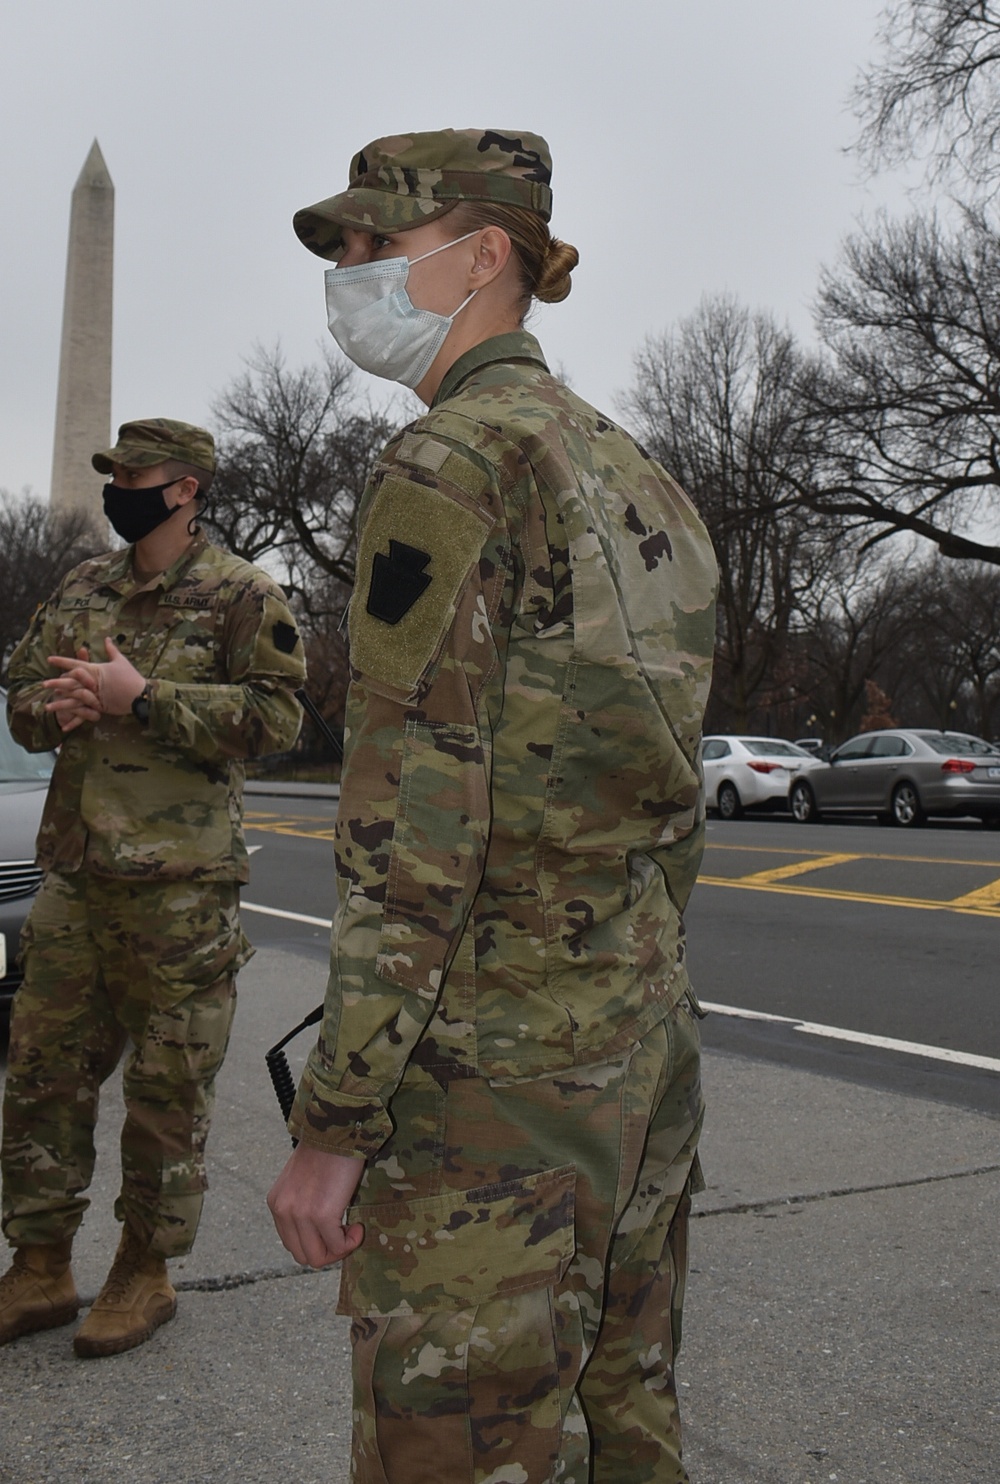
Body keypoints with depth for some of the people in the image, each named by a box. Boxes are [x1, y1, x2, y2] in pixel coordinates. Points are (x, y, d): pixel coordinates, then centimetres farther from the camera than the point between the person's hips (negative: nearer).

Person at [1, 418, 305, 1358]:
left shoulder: (238, 595, -4)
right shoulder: (81, 591, 15)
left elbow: (275, 714, -13)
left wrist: (142, 698, -19)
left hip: (179, 885, -6)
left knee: (166, 1089, 4)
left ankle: (145, 1272, 20)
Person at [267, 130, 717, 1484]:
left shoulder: (450, 464, -13)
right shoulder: (629, 473, 13)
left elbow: (413, 826, -20)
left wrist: (332, 1124, -14)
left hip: (490, 1056, -9)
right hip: (641, 1033, 9)